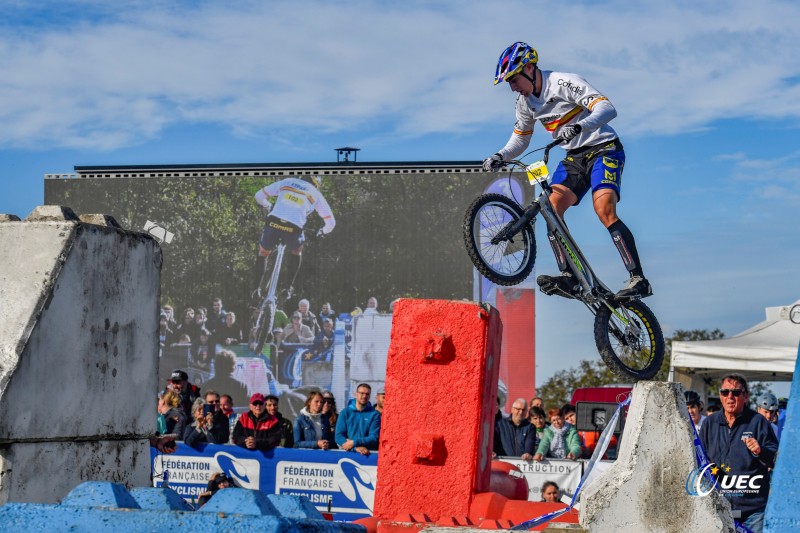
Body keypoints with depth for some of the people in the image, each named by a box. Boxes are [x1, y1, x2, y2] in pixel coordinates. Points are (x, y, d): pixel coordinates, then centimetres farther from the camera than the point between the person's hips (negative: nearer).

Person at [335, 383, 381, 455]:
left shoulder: (374, 414, 4)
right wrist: (356, 447, -14)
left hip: (368, 454, -1)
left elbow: (374, 438, -4)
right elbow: (339, 436, -1)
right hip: (348, 453, 1)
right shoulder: (345, 412, 7)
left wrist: (354, 442, -15)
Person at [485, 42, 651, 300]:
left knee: (604, 210, -25)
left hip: (604, 148, -7)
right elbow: (520, 138, 18)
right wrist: (500, 156, -2)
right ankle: (568, 278, -16)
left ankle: (639, 280, -26)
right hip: (574, 156, 7)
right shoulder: (525, 101, 5)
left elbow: (607, 108, -29)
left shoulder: (564, 83, -19)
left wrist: (578, 126, -46)